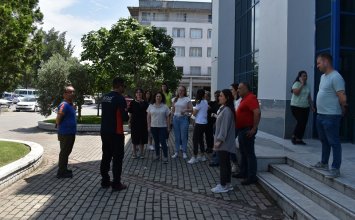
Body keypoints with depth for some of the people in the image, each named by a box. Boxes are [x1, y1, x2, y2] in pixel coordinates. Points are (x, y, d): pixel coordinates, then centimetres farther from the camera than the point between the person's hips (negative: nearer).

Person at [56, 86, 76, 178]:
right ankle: (61, 172, 8)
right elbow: (58, 119, -21)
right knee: (64, 152, -1)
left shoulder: (70, 105, 12)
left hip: (71, 133, 10)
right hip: (65, 134, -10)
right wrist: (60, 127, -9)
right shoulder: (64, 105, -19)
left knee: (67, 152, 18)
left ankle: (64, 169, 30)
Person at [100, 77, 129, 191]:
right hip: (116, 132, -7)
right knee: (117, 158, 1)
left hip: (104, 131, 7)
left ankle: (105, 181, 22)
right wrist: (126, 112, 7)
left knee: (106, 156, 15)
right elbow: (125, 117, -15)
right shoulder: (120, 98, -14)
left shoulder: (105, 97, 9)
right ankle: (116, 184, 5)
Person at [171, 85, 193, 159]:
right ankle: (176, 152, 16)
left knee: (183, 136, -1)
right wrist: (172, 117, 9)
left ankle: (184, 152, 10)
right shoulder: (175, 99, 10)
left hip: (184, 118, -4)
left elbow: (191, 109, -7)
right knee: (177, 136, 9)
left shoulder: (187, 99, -3)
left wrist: (185, 110, -24)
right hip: (176, 118, 4)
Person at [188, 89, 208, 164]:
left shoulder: (199, 102, -13)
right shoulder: (205, 102, 8)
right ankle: (202, 156, 23)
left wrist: (194, 109, 10)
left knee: (195, 139, -4)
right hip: (204, 123, 8)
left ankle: (194, 157, -4)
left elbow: (194, 113, -9)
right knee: (201, 139, 16)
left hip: (199, 123, -8)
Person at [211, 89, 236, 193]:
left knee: (223, 163, -2)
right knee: (226, 163, 15)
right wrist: (218, 139, 19)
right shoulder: (224, 109, 13)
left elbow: (225, 127, -22)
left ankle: (223, 185, 6)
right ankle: (227, 184, 23)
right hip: (224, 143, 10)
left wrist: (219, 140, -21)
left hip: (224, 143, -10)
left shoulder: (227, 110, -18)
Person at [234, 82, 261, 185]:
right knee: (243, 152, 18)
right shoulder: (244, 99, 15)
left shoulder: (251, 98, -16)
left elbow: (257, 112, -28)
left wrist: (254, 128, -25)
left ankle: (252, 177, 3)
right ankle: (243, 173, 29)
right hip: (242, 129, 10)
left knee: (249, 153, -4)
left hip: (247, 130, -10)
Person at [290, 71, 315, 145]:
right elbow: (296, 93, -21)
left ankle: (299, 139, 10)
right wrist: (302, 84, -15)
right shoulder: (296, 84, -5)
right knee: (300, 122, -12)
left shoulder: (307, 86, 13)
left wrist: (312, 106, 13)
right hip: (296, 107, -6)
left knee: (304, 123, 2)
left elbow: (309, 97, 18)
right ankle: (294, 136, 5)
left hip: (305, 107, 6)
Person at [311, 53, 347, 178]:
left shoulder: (336, 77, -17)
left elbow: (343, 98, -18)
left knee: (334, 142, -2)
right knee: (324, 141, 19)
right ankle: (324, 163, 31)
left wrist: (342, 110, -3)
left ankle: (336, 169, 5)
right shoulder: (323, 76, 14)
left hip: (331, 116, -10)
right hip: (320, 114, 10)